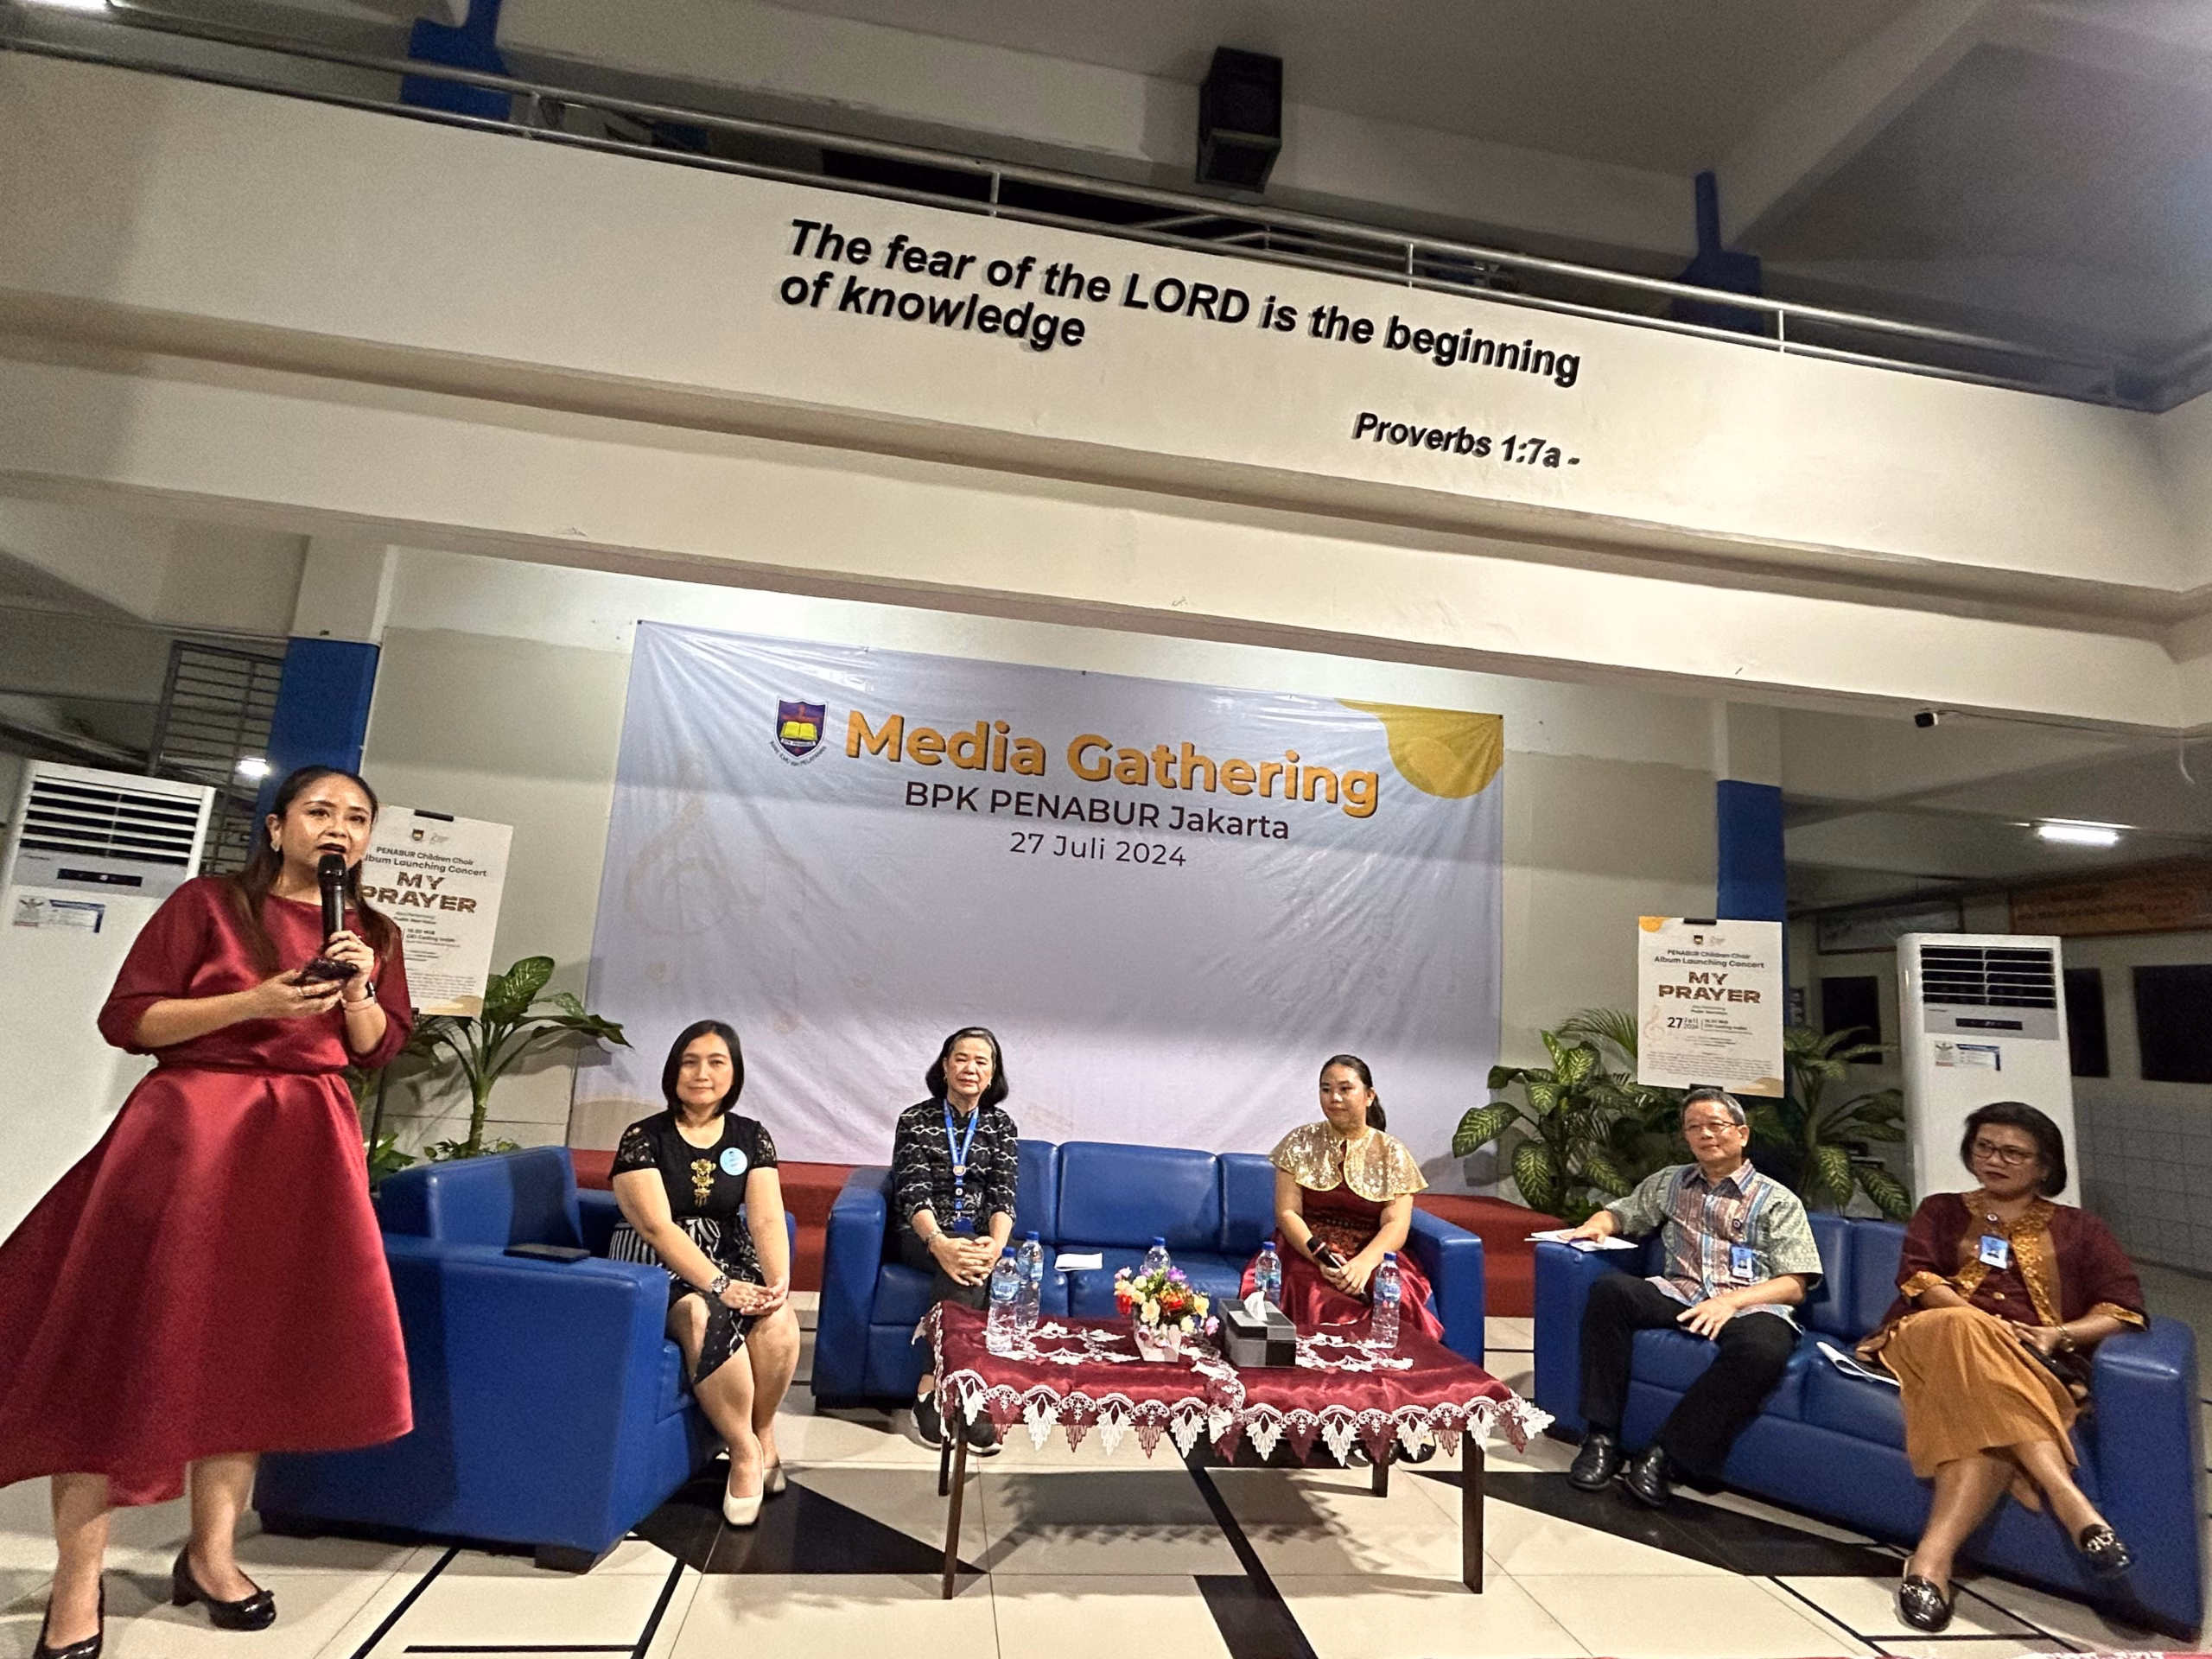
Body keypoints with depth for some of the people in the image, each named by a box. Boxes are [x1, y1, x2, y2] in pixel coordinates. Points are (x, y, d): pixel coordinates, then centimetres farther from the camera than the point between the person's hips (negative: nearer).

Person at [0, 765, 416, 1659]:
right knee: (125, 1338, -3)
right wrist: (255, 1001, -18)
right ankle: (76, 1584, 11)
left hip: (306, 1141, 4)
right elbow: (125, 1019, -5)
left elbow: (380, 1050, 10)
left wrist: (358, 991, -9)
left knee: (261, 1340, 6)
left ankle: (210, 1553, 19)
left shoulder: (374, 933, 11)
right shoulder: (209, 901, 0)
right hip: (191, 1124, -3)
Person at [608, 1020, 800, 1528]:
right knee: (705, 1315, -34)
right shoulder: (644, 1138, -8)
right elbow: (658, 1226, -18)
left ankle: (764, 1432, -2)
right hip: (656, 1264, -3)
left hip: (729, 1257, 3)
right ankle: (746, 1449, -16)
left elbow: (767, 1219, -7)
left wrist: (779, 1282, -25)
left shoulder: (752, 1136, 2)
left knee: (779, 1319, -27)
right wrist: (719, 1284, -28)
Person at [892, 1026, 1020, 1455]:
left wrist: (995, 1244, -25)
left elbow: (1004, 1195, -3)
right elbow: (913, 1193, -10)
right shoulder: (916, 1119, 0)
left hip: (980, 1238, 2)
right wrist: (940, 1242, -30)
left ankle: (932, 1389, -23)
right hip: (924, 1236, -2)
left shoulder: (1001, 1126, 8)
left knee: (970, 1270, -32)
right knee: (965, 1270, -33)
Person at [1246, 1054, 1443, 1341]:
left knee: (1398, 1300, -31)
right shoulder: (1300, 1143, 5)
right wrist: (1321, 1256, -19)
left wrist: (1365, 1262, -24)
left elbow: (1396, 1226, -4)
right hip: (1305, 1253, 0)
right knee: (1315, 1296, -33)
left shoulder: (1392, 1153, 5)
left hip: (1372, 1257, 1)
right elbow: (1287, 1213, -1)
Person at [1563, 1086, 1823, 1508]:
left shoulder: (1778, 1201, 11)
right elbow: (1621, 1211, 31)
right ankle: (1602, 1437, -23)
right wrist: (1597, 1225, 4)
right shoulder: (1670, 1183, 24)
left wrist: (1731, 1301, -16)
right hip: (1678, 1295, 3)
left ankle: (1663, 1454, -28)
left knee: (1763, 1347, -38)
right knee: (1610, 1290, -28)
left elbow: (1795, 1284, 2)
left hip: (1750, 1305, -3)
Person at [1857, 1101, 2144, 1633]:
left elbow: (2123, 1309, 9)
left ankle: (1934, 1556, -48)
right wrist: (1987, 1326, -12)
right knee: (1963, 1329, -41)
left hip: (2034, 1369, 0)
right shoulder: (1940, 1211, 23)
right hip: (1931, 1339, 0)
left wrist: (2057, 1335, -11)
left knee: (1984, 1417, -39)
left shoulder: (2079, 1229, 23)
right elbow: (1918, 1279, 6)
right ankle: (2068, 1498, -45)